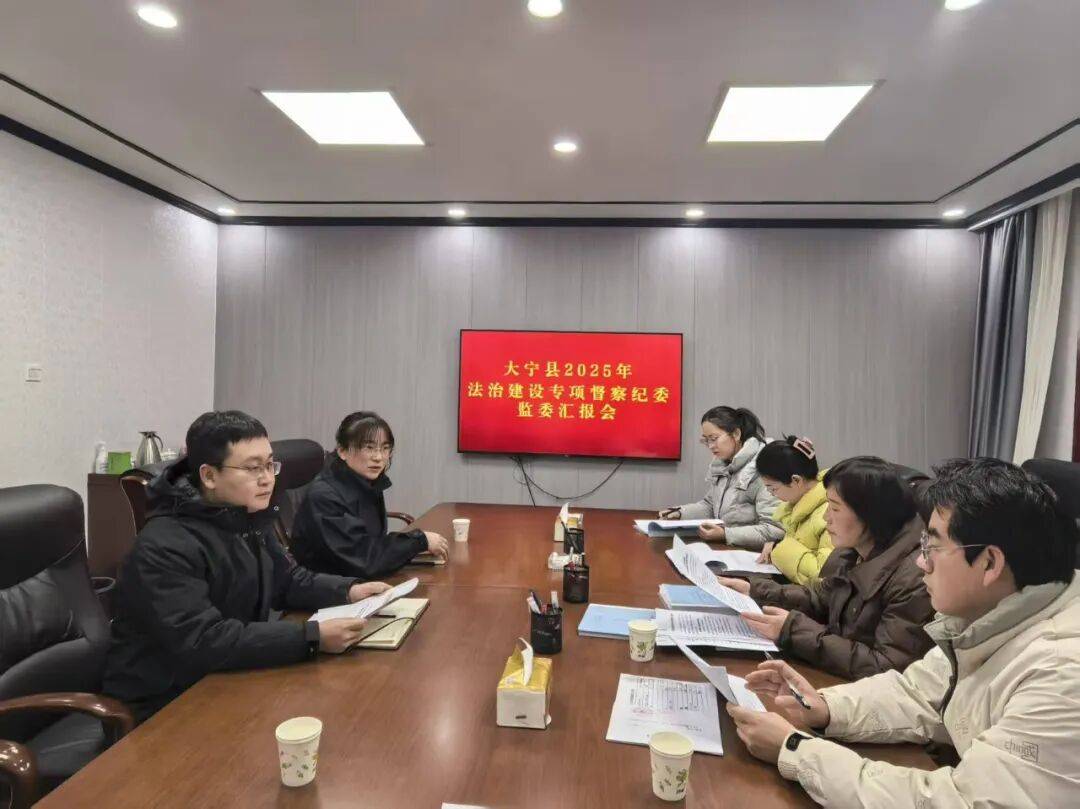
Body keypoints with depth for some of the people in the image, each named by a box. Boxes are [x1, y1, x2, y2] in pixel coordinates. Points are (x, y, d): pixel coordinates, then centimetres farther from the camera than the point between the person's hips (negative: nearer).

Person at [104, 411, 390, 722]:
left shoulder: (249, 520, 3)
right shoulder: (165, 547, -25)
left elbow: (287, 580, 12)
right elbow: (201, 642, -32)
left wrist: (348, 590, -5)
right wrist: (312, 638, -36)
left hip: (230, 681, 8)